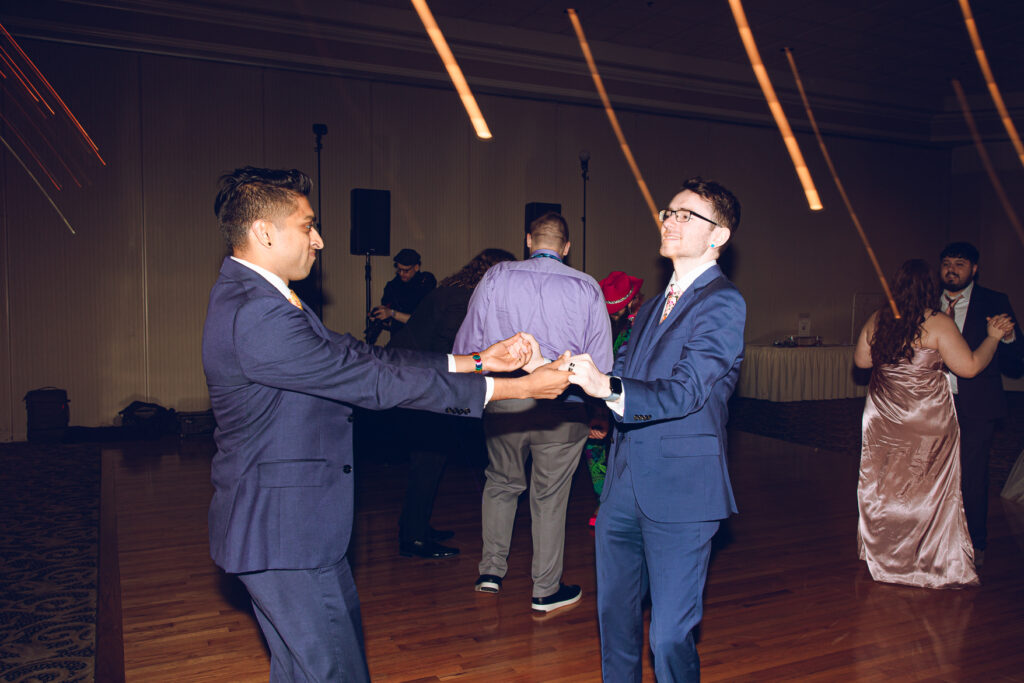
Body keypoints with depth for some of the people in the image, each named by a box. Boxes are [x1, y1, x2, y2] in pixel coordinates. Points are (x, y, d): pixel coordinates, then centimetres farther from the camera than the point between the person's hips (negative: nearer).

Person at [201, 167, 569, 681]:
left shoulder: (258, 299, 8)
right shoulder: (256, 316, -26)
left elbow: (358, 357, 5)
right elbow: (373, 382, -26)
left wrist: (474, 361, 0)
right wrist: (513, 388, -20)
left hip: (289, 520, 10)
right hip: (281, 529, -10)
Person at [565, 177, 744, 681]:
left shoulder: (723, 304, -10)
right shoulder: (655, 303, 17)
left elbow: (685, 392, -21)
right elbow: (622, 375, 11)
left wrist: (607, 387, -35)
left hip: (679, 493, -8)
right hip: (625, 487, 8)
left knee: (670, 637, -1)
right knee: (614, 619, 19)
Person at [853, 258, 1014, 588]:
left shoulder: (877, 320, 0)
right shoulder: (939, 324, -13)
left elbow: (861, 359, 10)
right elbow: (969, 366, -12)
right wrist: (993, 336, 1)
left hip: (883, 416, 4)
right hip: (927, 418, -4)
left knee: (883, 484, 15)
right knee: (928, 487, 7)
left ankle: (880, 552, 27)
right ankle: (930, 560, 16)